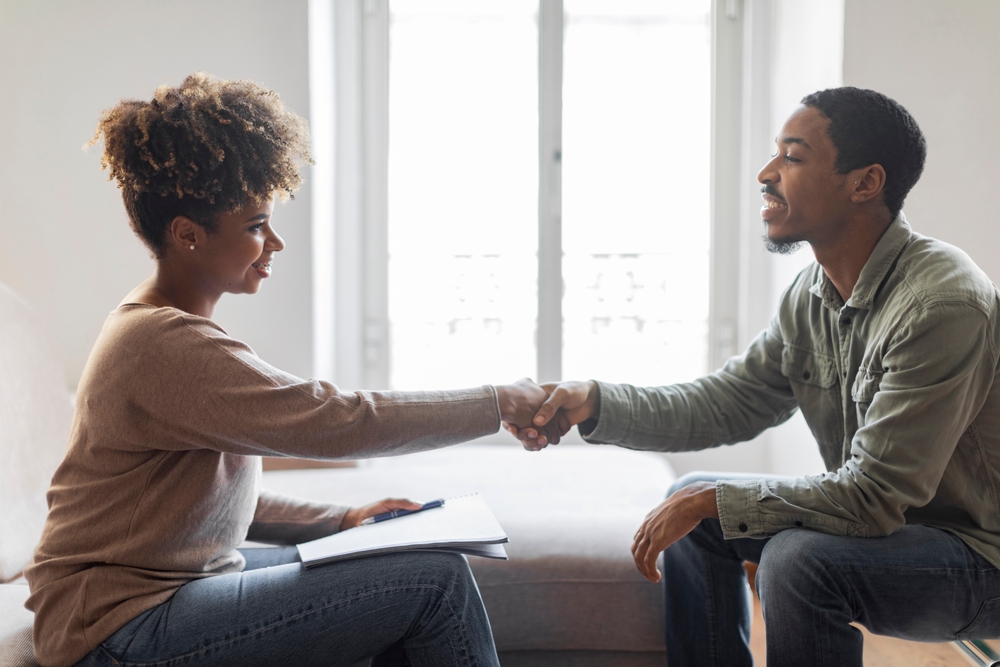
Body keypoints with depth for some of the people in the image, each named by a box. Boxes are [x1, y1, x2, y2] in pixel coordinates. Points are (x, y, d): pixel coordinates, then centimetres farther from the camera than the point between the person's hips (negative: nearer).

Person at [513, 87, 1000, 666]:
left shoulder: (943, 306, -28)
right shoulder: (814, 293, 0)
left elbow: (873, 495, -28)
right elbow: (723, 404, 2)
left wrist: (712, 499, -22)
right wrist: (594, 404, -11)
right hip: (887, 522, 8)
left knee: (798, 556, -32)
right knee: (693, 512, 4)